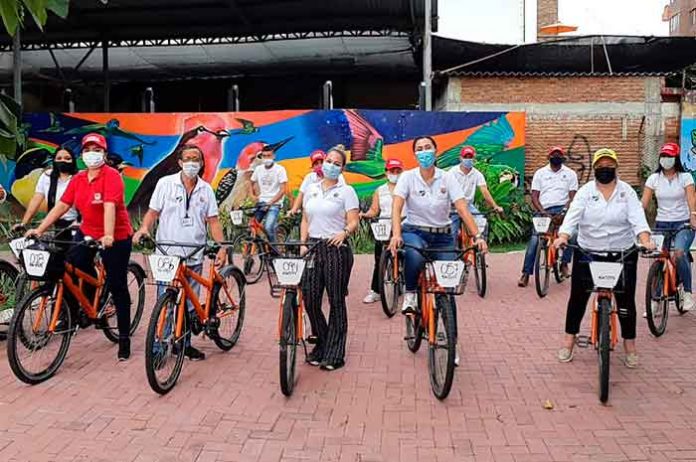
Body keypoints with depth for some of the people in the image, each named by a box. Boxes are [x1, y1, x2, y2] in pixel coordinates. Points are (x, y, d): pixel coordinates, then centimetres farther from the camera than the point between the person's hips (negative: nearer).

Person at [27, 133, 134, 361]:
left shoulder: (111, 176, -15)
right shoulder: (78, 179, 4)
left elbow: (110, 206, -28)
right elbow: (61, 205, 3)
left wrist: (108, 236, -39)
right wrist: (40, 229, -3)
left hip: (116, 238, -6)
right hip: (87, 233, 6)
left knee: (117, 287, 0)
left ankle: (124, 338, 11)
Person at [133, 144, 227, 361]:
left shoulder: (206, 189, 8)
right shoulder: (165, 183, 1)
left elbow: (213, 221, 5)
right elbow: (153, 211, 1)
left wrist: (222, 247, -4)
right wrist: (144, 228, -19)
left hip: (194, 256, 3)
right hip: (167, 254, -3)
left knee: (189, 304, 10)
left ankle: (185, 344, 23)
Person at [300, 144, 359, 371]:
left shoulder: (346, 191, 1)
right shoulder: (310, 189, 15)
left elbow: (353, 221, -6)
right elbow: (305, 220, 17)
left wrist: (344, 233, -27)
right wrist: (303, 242, 3)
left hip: (336, 248, -4)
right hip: (313, 248, 4)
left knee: (336, 301, 2)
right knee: (310, 300, 2)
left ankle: (335, 353, 12)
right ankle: (322, 344, 23)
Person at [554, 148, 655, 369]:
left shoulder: (627, 192, 0)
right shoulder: (585, 191, -1)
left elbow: (637, 218, -13)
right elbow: (572, 216, -15)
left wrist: (645, 240, -31)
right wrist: (563, 236, -33)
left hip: (622, 255, 0)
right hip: (587, 254, 0)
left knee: (626, 300, 5)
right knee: (578, 297, 5)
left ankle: (630, 346, 20)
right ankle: (569, 341, 19)